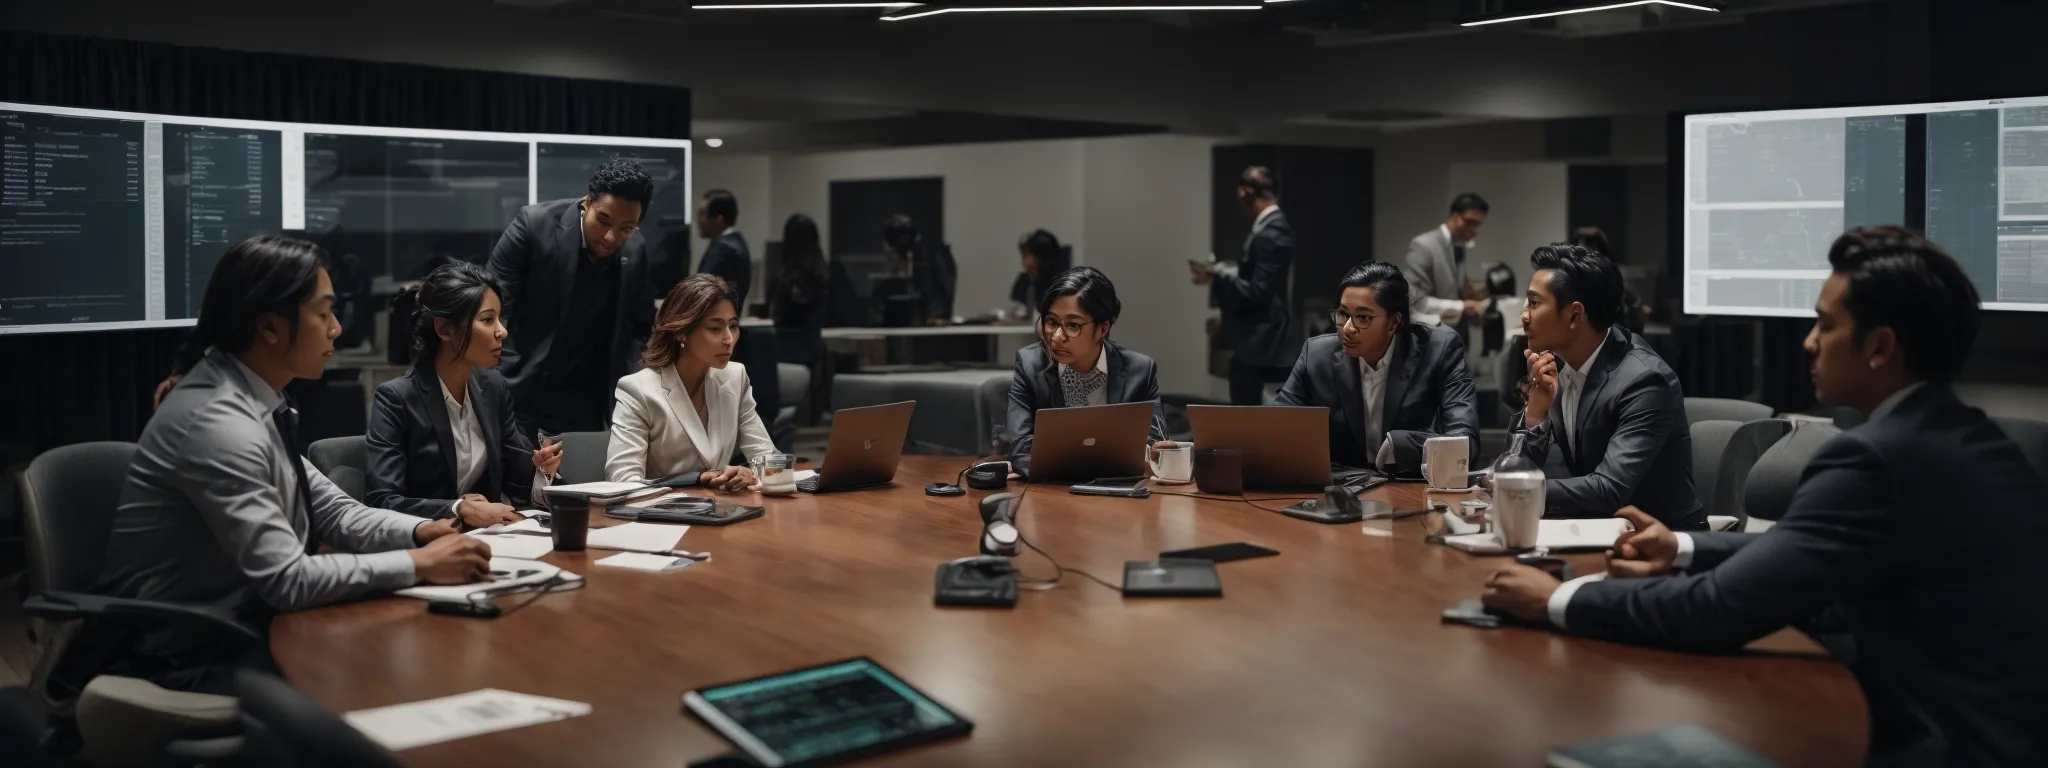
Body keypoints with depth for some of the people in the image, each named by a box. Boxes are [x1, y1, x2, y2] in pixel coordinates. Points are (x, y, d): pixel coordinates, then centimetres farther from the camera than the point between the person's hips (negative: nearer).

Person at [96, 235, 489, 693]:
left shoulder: (258, 404, 4)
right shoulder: (218, 424, -24)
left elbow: (334, 514, 11)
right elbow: (288, 579, -26)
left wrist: (421, 532, -5)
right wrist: (419, 564, -20)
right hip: (186, 663, -8)